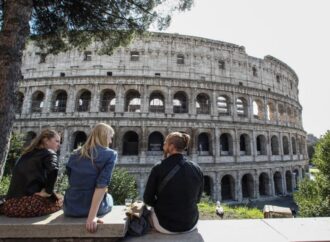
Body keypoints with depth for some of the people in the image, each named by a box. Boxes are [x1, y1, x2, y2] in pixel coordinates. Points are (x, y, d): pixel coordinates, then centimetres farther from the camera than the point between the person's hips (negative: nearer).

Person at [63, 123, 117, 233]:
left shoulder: (75, 155, 4)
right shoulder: (110, 154, -10)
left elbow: (71, 183, 11)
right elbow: (102, 185, -20)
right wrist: (92, 216, -20)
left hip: (70, 208, 4)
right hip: (95, 206, -4)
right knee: (109, 197, 31)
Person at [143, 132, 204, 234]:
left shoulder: (159, 168, -18)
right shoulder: (197, 169, -9)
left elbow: (148, 199, -8)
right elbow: (197, 198, 4)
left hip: (165, 226, -2)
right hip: (191, 225, 3)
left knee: (152, 209, 28)